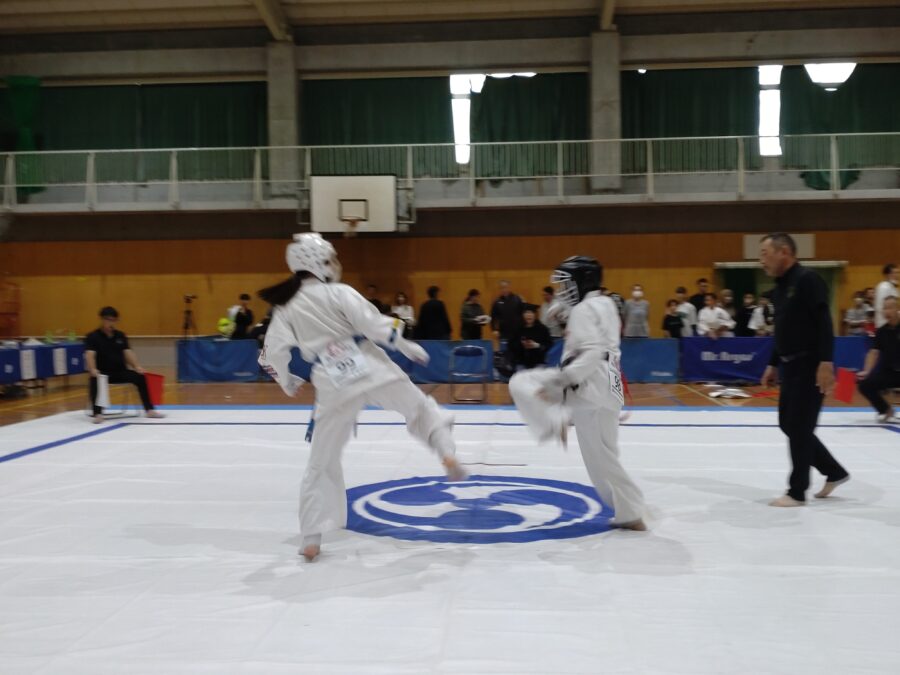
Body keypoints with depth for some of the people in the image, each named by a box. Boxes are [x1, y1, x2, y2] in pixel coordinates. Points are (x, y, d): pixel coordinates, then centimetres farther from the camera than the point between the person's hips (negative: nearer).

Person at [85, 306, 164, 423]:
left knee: (140, 377, -20)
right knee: (95, 381, -36)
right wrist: (93, 370, -38)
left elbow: (128, 352, 0)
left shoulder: (121, 336, 10)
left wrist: (137, 366, -18)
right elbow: (89, 355, -18)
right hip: (103, 373, -3)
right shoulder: (93, 337, -3)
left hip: (120, 372, 3)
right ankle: (98, 413, -32)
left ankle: (149, 410, -15)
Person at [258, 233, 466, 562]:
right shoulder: (339, 292, -1)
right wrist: (408, 347, 5)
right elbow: (375, 326, -9)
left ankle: (311, 538, 12)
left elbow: (272, 355, 5)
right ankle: (448, 455, 5)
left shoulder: (285, 308, 10)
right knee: (421, 408, 24)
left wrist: (287, 381, 24)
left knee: (322, 462, 12)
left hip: (334, 389, 2)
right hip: (372, 372, -2)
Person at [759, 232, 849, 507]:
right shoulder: (780, 286, 14)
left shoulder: (807, 280, -14)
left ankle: (797, 492, 8)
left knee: (799, 428, -3)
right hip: (791, 367, 10)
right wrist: (773, 364, 20)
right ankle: (834, 472, 27)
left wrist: (826, 363, -26)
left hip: (810, 367, -9)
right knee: (788, 424, 13)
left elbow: (824, 323, -21)